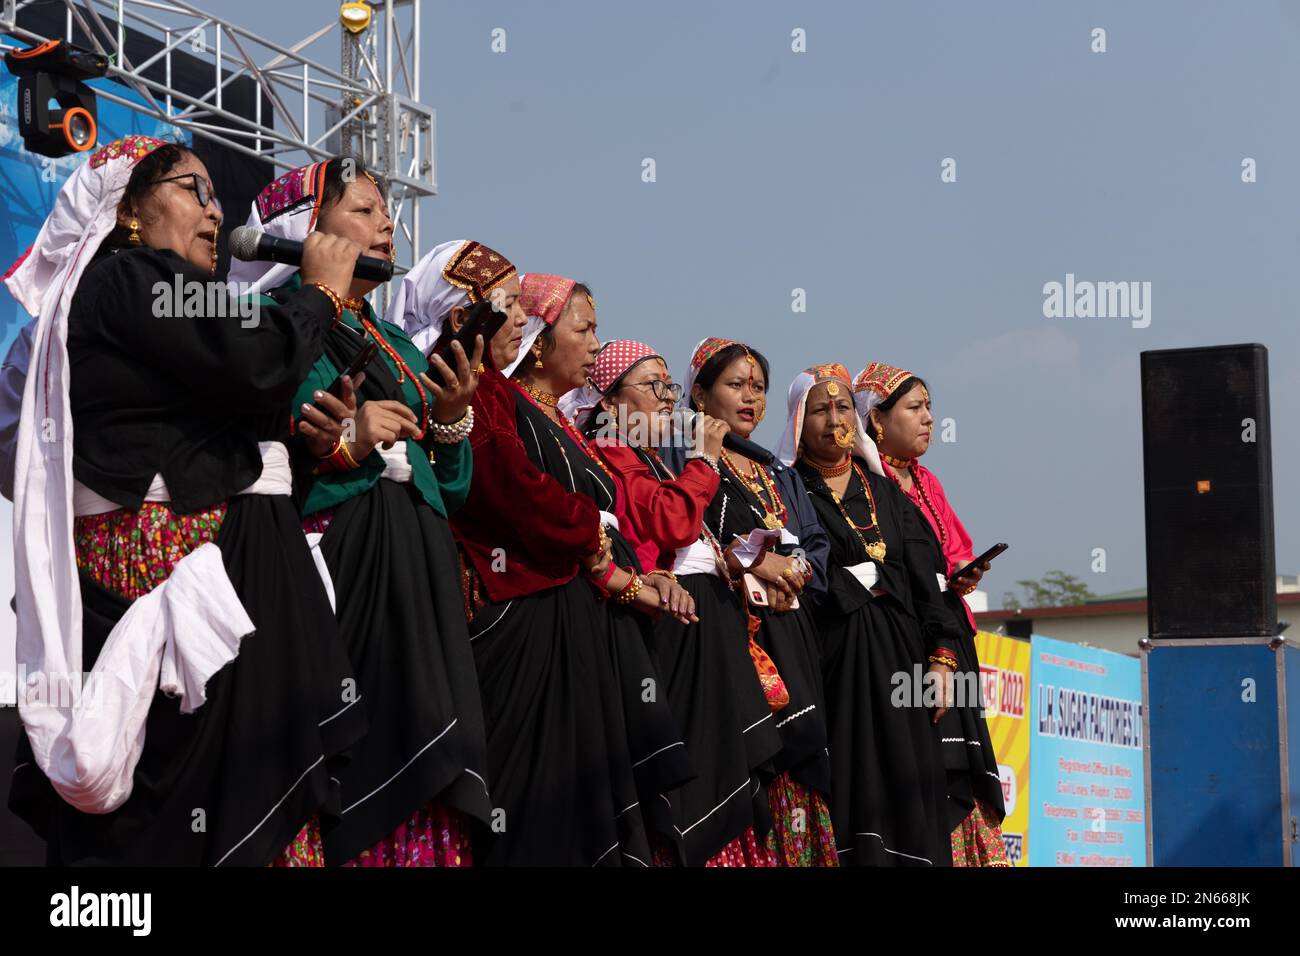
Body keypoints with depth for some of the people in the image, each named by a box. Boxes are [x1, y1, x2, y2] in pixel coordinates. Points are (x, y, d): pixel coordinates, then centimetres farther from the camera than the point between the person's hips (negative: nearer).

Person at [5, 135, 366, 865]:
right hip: (178, 560, -10)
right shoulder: (132, 280, -7)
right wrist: (322, 290, -1)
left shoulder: (140, 289, 24)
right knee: (206, 779, -11)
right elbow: (257, 369, -18)